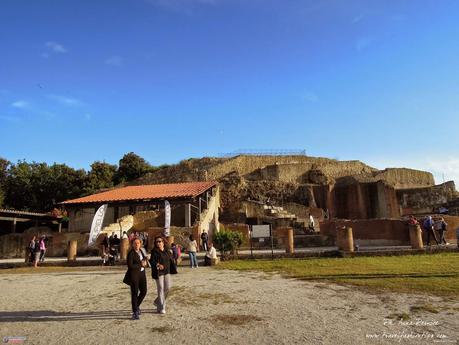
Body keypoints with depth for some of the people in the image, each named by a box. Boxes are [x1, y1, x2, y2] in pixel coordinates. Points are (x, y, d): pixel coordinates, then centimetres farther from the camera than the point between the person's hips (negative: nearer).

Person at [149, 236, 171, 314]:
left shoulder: (166, 250, 9)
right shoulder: (154, 251, -9)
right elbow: (151, 261, -19)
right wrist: (158, 265, -36)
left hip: (166, 272, 6)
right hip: (158, 272, -6)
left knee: (167, 287, 6)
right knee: (160, 289, -1)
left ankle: (157, 301, 29)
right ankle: (161, 308, 11)